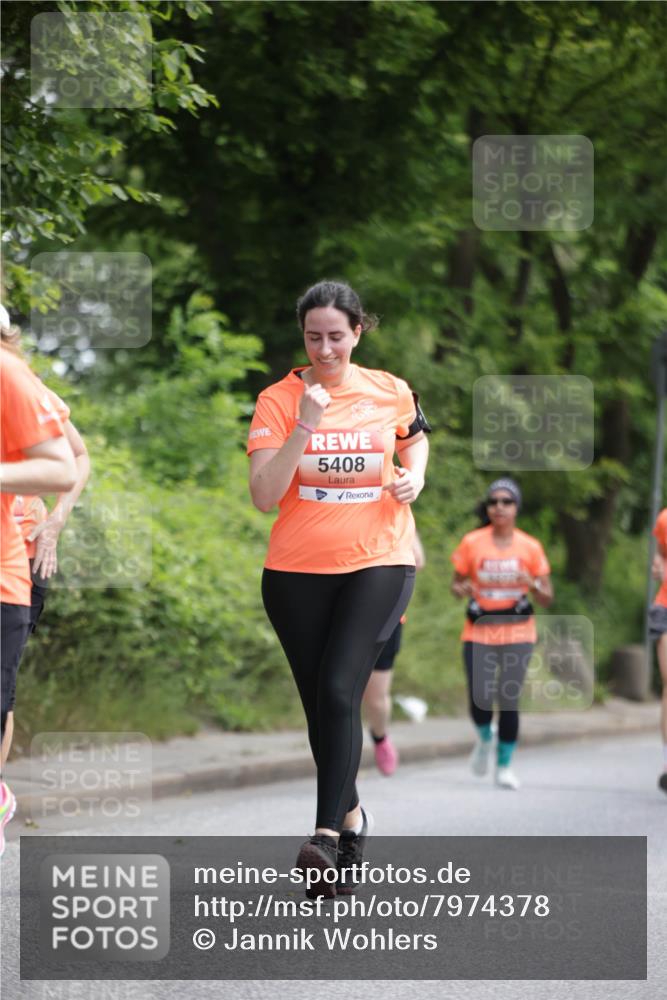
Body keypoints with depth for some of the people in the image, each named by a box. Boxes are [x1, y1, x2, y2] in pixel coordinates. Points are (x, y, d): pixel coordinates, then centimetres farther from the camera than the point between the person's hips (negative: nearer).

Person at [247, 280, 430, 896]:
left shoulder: (392, 393, 2)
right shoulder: (278, 401, -4)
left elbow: (417, 437, 26)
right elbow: (264, 495, -13)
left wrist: (414, 476, 4)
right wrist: (304, 427, -22)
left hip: (378, 564, -1)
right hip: (297, 571, 1)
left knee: (339, 690, -18)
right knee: (319, 701, 8)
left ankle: (328, 834, -22)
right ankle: (351, 816, 29)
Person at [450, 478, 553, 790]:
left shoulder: (530, 547, 2)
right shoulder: (472, 543, 1)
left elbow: (547, 599, 5)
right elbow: (456, 584, 9)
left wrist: (532, 583, -16)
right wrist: (462, 589, -15)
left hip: (517, 632, 0)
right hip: (479, 631, 0)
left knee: (509, 698, -8)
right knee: (479, 697, -11)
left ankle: (504, 765, 6)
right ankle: (485, 738, 23)